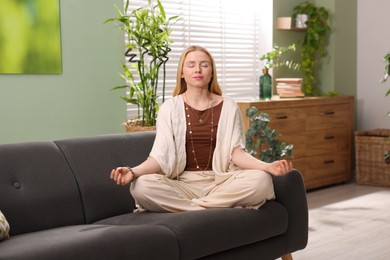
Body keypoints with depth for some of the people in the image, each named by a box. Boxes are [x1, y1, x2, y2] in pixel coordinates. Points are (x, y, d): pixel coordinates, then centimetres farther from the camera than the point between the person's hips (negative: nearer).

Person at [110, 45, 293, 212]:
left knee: (261, 180, -28)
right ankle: (226, 207, -24)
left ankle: (186, 209, -21)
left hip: (220, 181, 1)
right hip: (182, 183, -1)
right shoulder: (169, 108, 6)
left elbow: (236, 152, -1)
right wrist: (134, 171, -25)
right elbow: (160, 155, -4)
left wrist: (266, 166, -20)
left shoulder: (228, 106, 9)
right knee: (141, 185, -32)